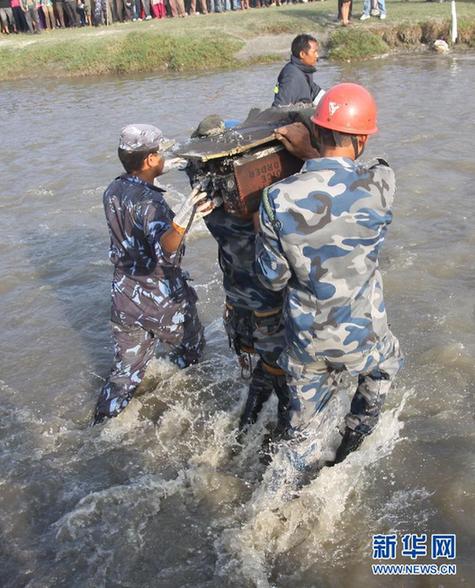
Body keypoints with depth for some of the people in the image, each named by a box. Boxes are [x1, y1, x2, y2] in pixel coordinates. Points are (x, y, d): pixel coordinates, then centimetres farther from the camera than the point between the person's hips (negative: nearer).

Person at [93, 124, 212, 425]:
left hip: (125, 296, 7)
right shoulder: (148, 201, -25)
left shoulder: (113, 191, -1)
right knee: (190, 349, 22)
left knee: (127, 369, 19)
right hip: (162, 301, -7)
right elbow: (165, 250, -41)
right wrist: (181, 222, -59)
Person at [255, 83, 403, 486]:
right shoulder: (381, 184, -19)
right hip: (361, 336, 0)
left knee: (304, 426, 22)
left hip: (305, 339, 1)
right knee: (388, 362, 36)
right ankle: (354, 436, 46)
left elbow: (273, 277, -7)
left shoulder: (278, 198, -17)